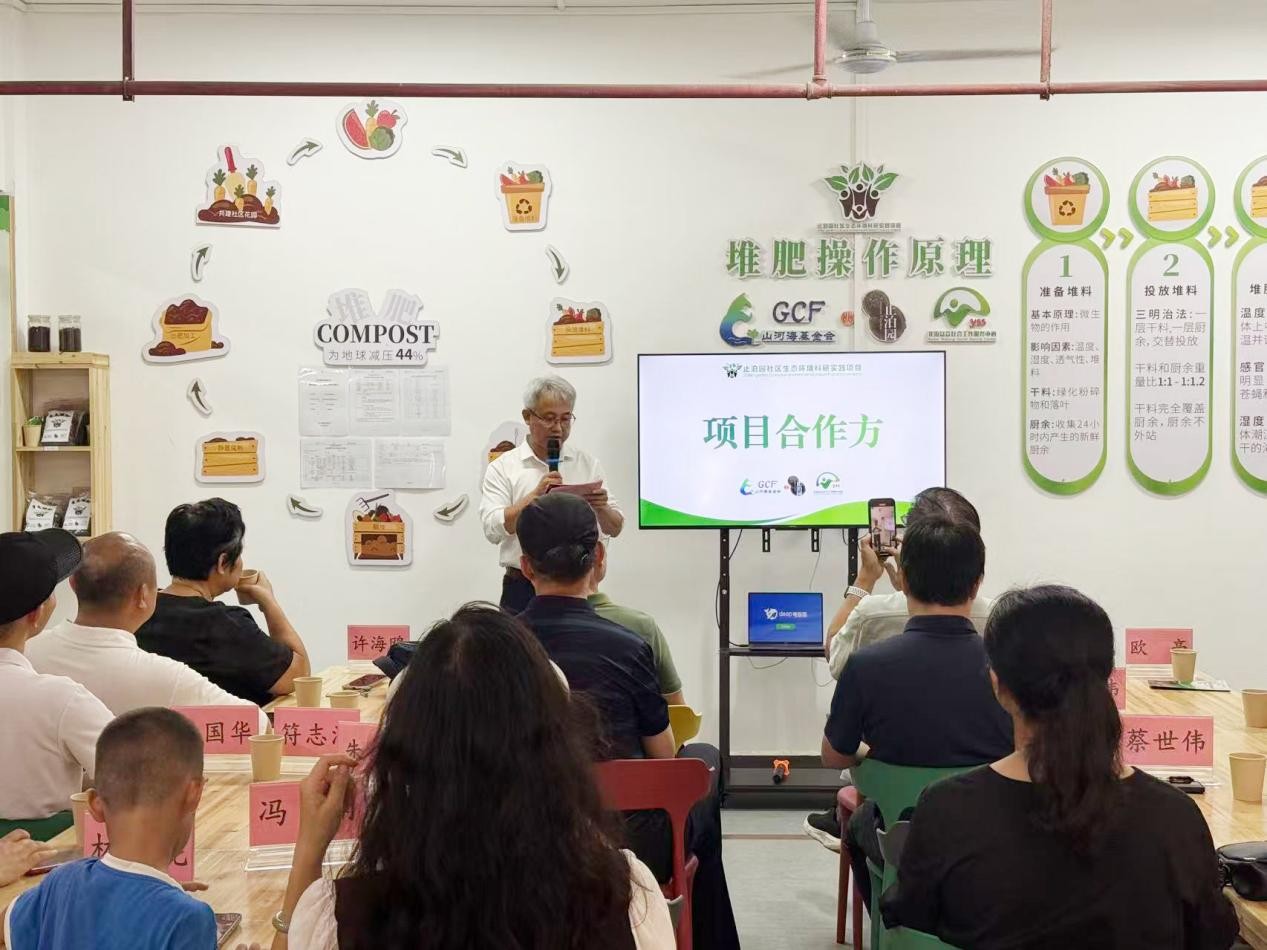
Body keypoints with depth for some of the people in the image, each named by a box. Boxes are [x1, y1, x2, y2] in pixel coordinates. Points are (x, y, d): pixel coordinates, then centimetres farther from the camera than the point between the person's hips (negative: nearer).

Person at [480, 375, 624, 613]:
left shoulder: (588, 464, 10)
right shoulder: (503, 468, 1)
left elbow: (614, 528, 9)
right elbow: (493, 529, -11)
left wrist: (601, 508, -12)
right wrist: (536, 495, -18)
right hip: (524, 591, -2)